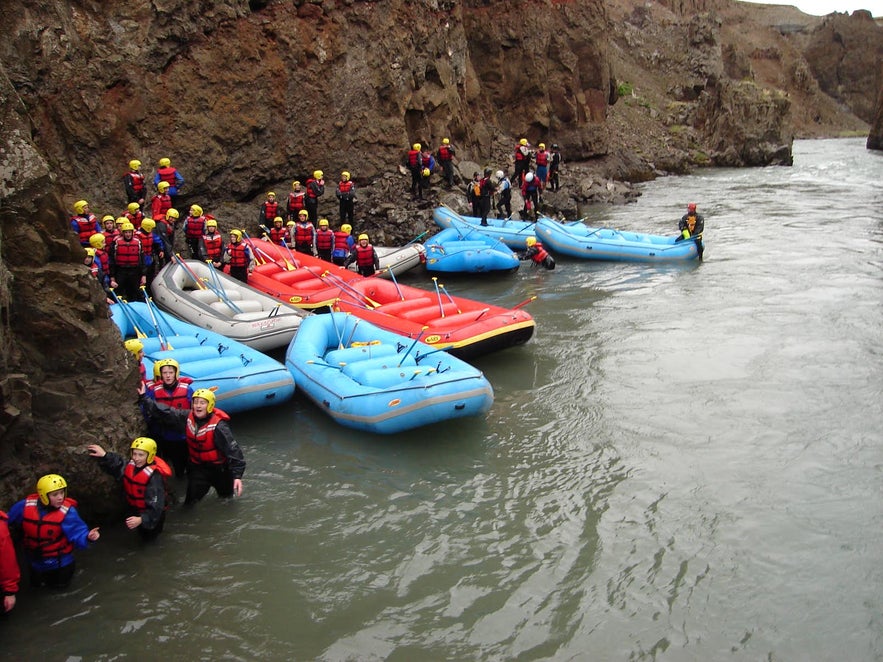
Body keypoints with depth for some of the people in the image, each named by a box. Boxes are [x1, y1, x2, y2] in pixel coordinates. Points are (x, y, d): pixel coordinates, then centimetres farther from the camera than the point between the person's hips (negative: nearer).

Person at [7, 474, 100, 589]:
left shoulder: (67, 511, -28)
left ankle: (69, 567, 43)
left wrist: (88, 537, -51)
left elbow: (77, 533, -31)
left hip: (59, 561, -3)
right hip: (35, 561, 3)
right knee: (36, 584, 26)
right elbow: (7, 520, -2)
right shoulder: (26, 506, -20)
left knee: (60, 585, 16)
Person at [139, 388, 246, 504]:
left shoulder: (218, 426, -28)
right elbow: (165, 413, -1)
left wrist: (237, 475, -34)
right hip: (197, 467, 4)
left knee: (226, 495, 19)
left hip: (218, 468, -4)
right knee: (191, 502, 5)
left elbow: (233, 449, -29)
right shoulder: (187, 417, -11)